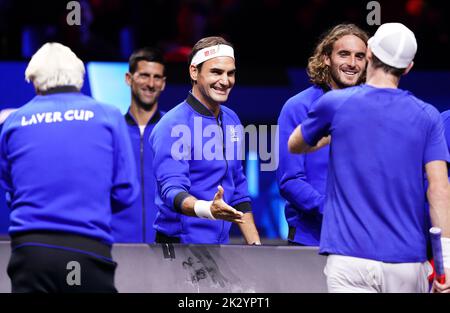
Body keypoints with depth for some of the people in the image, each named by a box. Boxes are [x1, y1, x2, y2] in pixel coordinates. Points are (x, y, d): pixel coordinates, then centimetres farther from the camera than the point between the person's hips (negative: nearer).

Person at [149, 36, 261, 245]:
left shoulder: (231, 120, 12)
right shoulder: (173, 126, -12)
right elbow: (172, 190, -22)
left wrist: (255, 244, 12)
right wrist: (208, 210, -40)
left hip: (221, 243, 7)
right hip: (181, 241, -7)